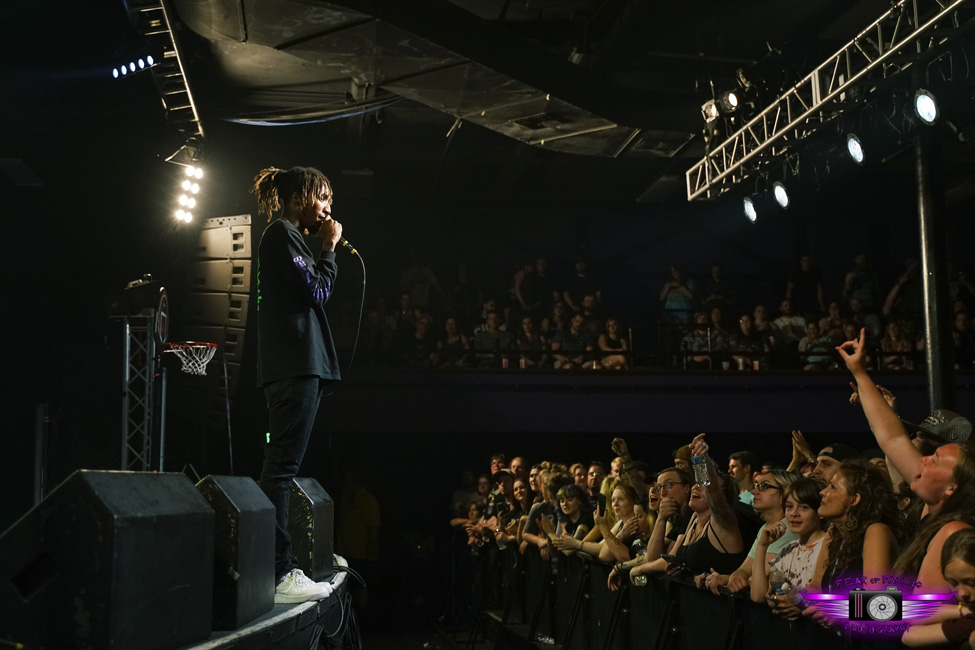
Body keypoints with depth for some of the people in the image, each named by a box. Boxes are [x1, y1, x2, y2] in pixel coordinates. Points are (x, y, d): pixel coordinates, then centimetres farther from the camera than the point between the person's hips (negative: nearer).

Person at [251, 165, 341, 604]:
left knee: (280, 467, 9)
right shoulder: (282, 234, -4)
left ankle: (280, 568, 12)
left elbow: (312, 295, 24)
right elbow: (316, 289, -12)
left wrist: (326, 249, 18)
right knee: (282, 467, -14)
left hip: (295, 366, 11)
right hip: (295, 365, -11)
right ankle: (278, 576, -16)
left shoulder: (287, 237, 26)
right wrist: (329, 247, 1)